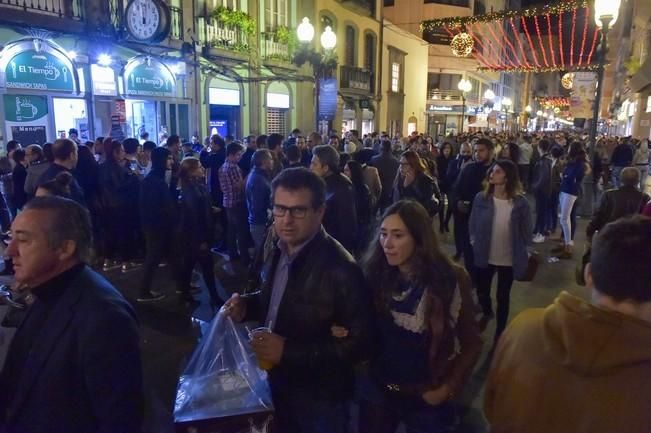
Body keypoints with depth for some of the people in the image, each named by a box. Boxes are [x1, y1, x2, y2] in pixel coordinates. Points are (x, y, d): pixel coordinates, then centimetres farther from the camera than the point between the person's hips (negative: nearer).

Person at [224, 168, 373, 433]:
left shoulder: (341, 269, -28)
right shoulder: (279, 248, -4)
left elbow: (359, 344, -26)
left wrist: (288, 352, -29)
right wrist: (247, 305, -8)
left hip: (318, 399, -6)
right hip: (278, 383, 7)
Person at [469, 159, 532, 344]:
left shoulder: (520, 202, -14)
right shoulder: (481, 198, -10)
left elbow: (526, 231, -3)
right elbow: (473, 225, 1)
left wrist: (520, 252, -2)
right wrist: (474, 242, -4)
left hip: (508, 259, -2)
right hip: (484, 256, 2)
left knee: (503, 296, 14)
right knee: (482, 292, 18)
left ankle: (500, 330, 35)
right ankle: (487, 313, 53)